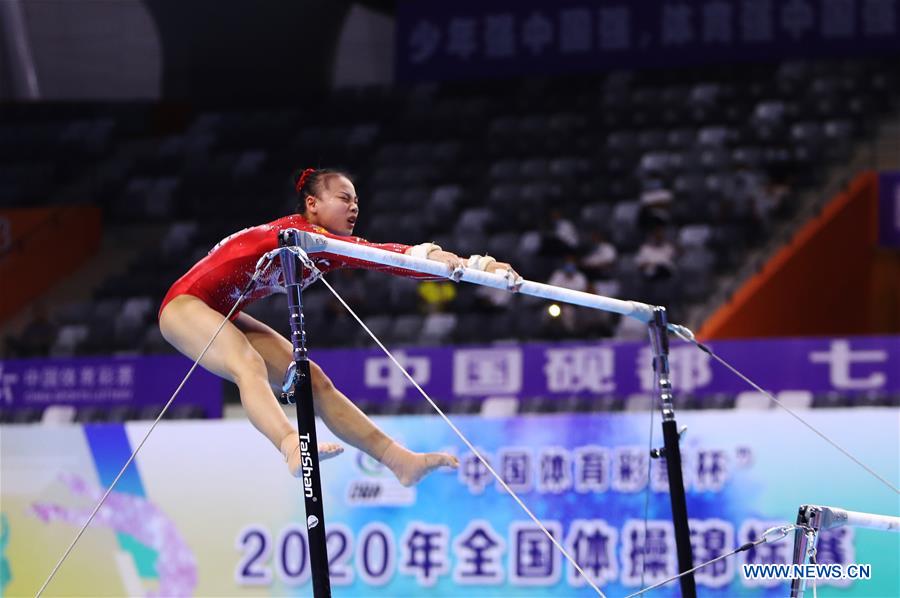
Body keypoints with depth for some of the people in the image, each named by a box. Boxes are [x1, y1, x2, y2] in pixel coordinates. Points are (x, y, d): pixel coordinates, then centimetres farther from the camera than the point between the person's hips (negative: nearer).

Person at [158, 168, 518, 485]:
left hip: (223, 316, 9)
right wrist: (425, 255, -53)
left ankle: (401, 461, -3)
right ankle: (293, 449, -60)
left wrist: (473, 265, -18)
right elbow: (361, 252, -39)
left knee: (313, 381, 0)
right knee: (249, 365, -36)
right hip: (186, 304, -9)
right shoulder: (296, 231, -23)